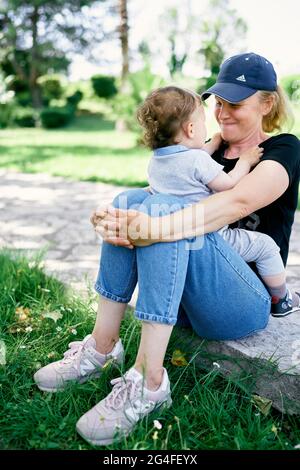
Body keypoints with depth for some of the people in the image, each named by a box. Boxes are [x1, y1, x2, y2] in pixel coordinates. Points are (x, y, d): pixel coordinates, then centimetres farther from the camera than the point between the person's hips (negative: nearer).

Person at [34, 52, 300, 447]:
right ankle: (102, 348, -16)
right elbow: (159, 193, -2)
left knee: (163, 210, -29)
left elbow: (236, 203, -24)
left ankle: (149, 382, -29)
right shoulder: (208, 152, 15)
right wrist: (118, 220, -25)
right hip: (186, 300, 6)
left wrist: (154, 228, -39)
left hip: (249, 302, -5)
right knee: (130, 200, -15)